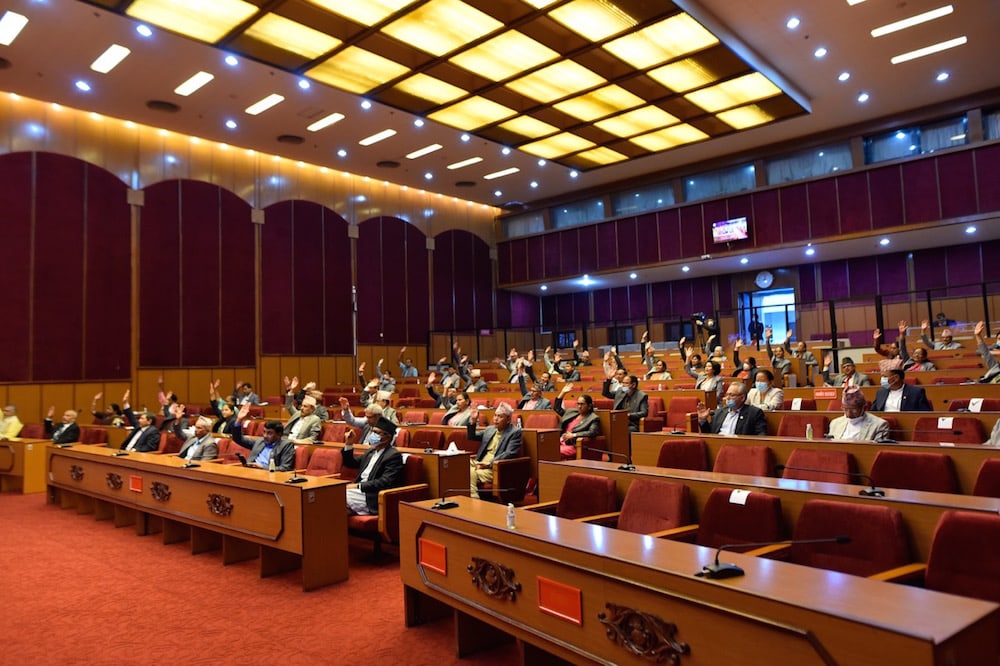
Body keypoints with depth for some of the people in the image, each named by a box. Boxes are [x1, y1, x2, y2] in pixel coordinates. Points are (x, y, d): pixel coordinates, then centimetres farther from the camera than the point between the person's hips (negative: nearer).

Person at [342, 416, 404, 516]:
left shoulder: (394, 455, -10)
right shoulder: (371, 451, 17)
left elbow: (384, 482, -20)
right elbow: (351, 464, 25)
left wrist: (358, 486, -21)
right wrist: (349, 444, 9)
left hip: (371, 498, -8)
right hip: (359, 490, 8)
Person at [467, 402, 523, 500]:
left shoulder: (515, 432, -2)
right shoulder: (489, 429, 20)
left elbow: (510, 454, -13)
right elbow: (471, 437, 26)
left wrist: (489, 463, -21)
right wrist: (473, 421, 8)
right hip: (480, 463, 7)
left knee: (474, 474, -30)